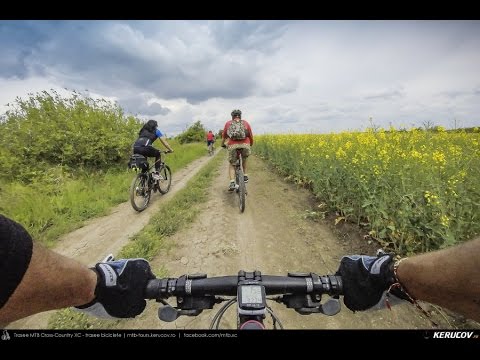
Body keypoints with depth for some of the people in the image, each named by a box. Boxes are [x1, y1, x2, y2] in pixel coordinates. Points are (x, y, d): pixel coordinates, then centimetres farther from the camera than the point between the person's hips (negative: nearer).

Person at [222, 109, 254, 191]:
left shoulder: (228, 123, 21)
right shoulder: (246, 123, 21)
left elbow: (224, 136, 30)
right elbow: (251, 136, 22)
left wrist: (223, 144, 48)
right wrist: (251, 144, 42)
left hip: (233, 146, 0)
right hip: (245, 145, 1)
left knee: (231, 164, 17)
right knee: (245, 158, 32)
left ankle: (232, 183, -1)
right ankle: (245, 176, 25)